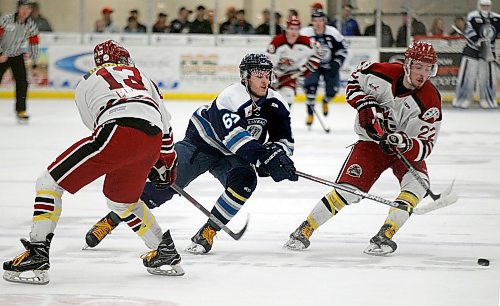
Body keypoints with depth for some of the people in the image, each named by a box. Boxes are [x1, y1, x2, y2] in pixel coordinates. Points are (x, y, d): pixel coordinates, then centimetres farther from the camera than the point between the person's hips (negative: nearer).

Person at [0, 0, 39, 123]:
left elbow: (34, 44, -1)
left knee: (22, 83, -9)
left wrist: (34, 64, -1)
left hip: (18, 56, 3)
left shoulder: (31, 25, -7)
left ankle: (20, 111, 1)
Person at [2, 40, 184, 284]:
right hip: (153, 138, 5)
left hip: (119, 132, -5)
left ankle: (37, 256, -6)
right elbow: (164, 120, 35)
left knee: (49, 182, 5)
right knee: (121, 199, 32)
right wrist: (167, 160, 51)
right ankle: (165, 254, 33)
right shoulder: (140, 76, 36)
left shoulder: (86, 83, 27)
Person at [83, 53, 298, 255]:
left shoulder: (275, 104, -11)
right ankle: (111, 220, 1)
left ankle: (207, 233, -12)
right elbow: (234, 136, -43)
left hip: (230, 156, 5)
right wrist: (263, 156, -52)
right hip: (202, 143, -5)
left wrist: (278, 156, -29)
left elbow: (284, 139, -7)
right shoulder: (230, 98, -30)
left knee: (245, 180, -26)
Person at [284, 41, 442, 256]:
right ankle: (304, 231, 2)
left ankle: (384, 236, -23)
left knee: (417, 184, -28)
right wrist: (365, 104, -15)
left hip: (407, 148, 0)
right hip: (372, 141, 0)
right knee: (347, 190, -12)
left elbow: (425, 146, -22)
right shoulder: (383, 73, -19)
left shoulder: (430, 101, -22)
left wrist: (405, 143, -42)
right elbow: (355, 81, 2)